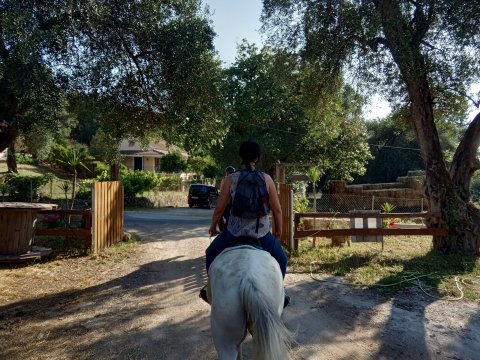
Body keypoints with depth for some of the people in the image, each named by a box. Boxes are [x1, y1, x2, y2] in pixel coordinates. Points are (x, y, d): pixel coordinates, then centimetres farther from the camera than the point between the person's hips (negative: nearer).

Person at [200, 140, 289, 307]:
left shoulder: (230, 179, -4)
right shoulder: (266, 178, -3)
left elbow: (219, 209, 0)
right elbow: (277, 209, 1)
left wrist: (213, 226, 19)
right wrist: (279, 229, 18)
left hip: (234, 232, 0)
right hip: (261, 233, 0)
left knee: (211, 254, 29)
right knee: (281, 260, 29)